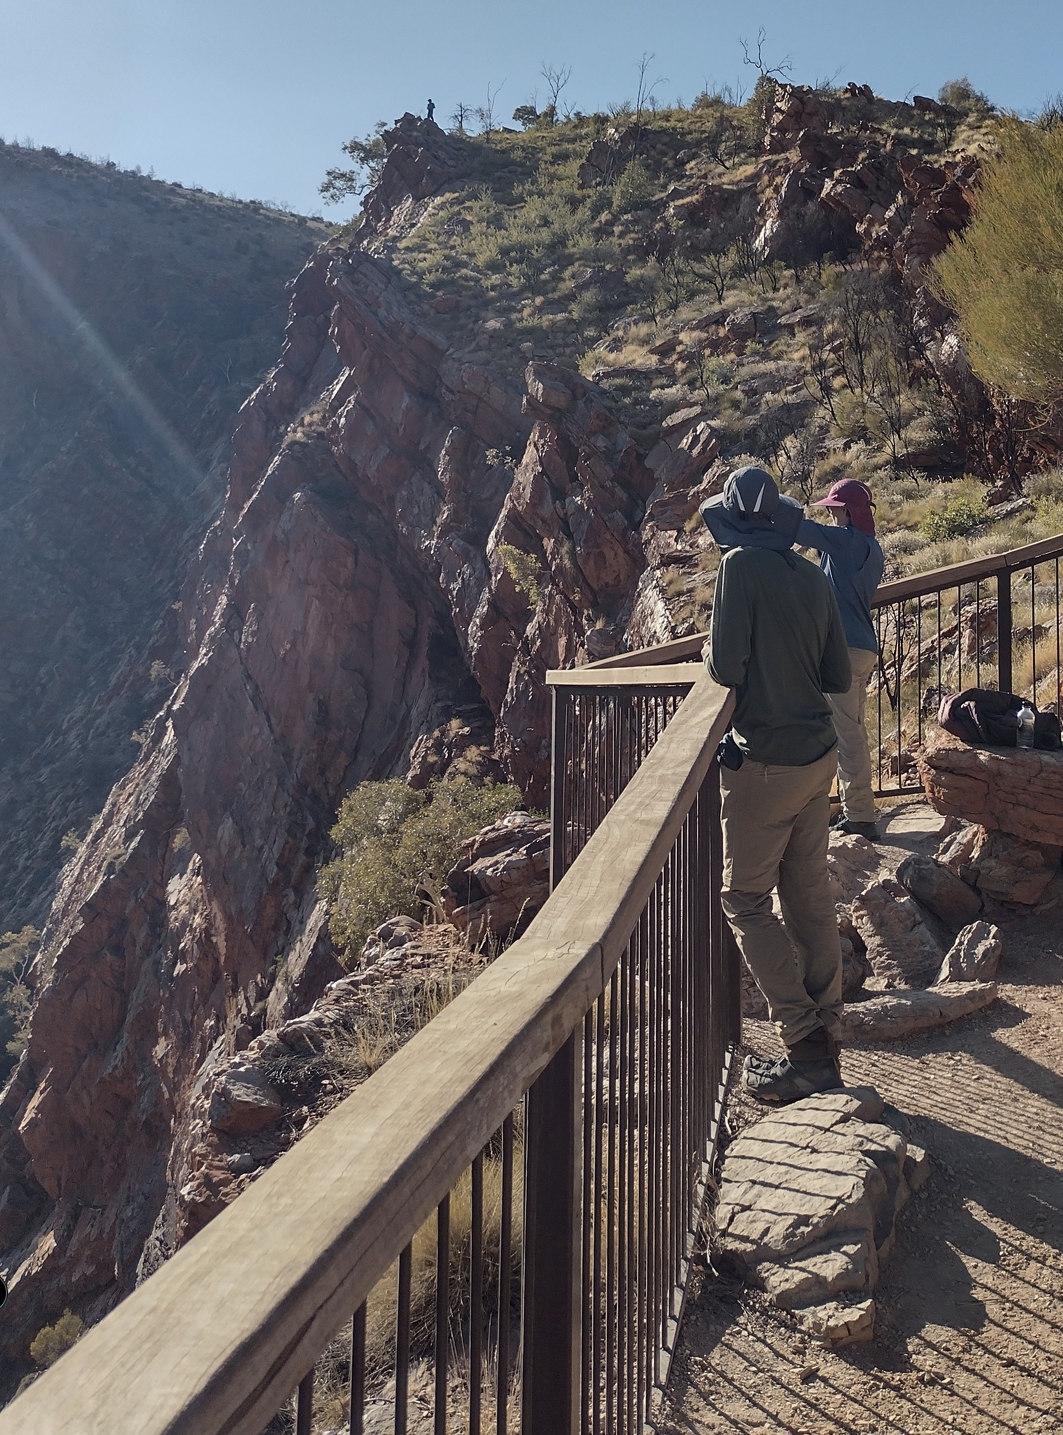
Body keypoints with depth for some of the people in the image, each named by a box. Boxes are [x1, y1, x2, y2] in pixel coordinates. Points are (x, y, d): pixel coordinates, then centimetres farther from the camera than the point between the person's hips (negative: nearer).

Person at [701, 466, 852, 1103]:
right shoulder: (814, 576, 7)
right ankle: (826, 1043, 20)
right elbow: (839, 677, 10)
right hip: (820, 755, 7)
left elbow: (726, 669, -17)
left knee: (745, 898, 3)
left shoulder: (742, 565, -12)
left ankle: (807, 1047, 1)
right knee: (810, 896, 12)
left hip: (767, 761, -7)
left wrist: (712, 653, 4)